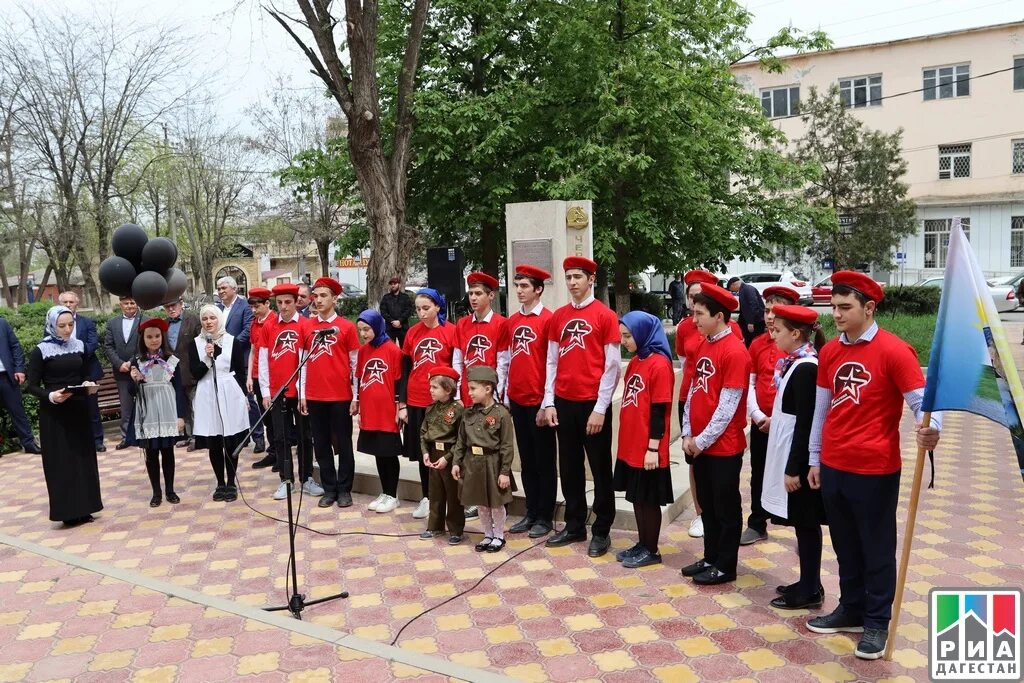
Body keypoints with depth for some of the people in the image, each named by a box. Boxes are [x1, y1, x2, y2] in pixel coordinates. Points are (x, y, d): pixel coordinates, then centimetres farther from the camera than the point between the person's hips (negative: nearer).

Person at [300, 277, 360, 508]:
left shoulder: (347, 327, -3)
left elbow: (355, 364, -1)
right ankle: (329, 489, 20)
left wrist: (355, 397, -4)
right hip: (314, 396, 3)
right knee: (321, 444, 9)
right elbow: (304, 362, 10)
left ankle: (344, 489, 16)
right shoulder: (307, 327, 7)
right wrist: (302, 395, 6)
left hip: (341, 396, -3)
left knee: (343, 444, 5)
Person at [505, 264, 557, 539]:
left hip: (539, 402, -6)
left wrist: (547, 404, -14)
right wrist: (505, 397, 10)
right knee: (526, 459, 14)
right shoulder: (511, 321, 10)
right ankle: (531, 513, 25)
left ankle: (545, 517, 16)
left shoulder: (549, 319, -9)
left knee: (545, 461, 6)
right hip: (517, 401, 6)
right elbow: (507, 360, 13)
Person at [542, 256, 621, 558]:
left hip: (593, 404, -5)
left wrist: (600, 408, -12)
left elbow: (612, 366, -8)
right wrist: (549, 402, 3)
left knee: (600, 469, 6)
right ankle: (574, 526, 25)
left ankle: (602, 531, 17)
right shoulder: (558, 317, 9)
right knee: (569, 468, 12)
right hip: (563, 403, 5)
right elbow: (552, 362, 10)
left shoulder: (605, 315, -6)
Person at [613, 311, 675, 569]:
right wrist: (627, 440, 16)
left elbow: (659, 411, -16)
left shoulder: (659, 364, -15)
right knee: (637, 498, 16)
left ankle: (651, 551, 19)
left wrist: (653, 448, -16)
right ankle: (642, 544, 29)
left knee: (649, 500, 5)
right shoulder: (634, 362, 9)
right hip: (631, 445, 8)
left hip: (648, 449, -8)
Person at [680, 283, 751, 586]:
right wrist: (688, 434, 5)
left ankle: (725, 566, 19)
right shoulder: (703, 345, 9)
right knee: (706, 504, 17)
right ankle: (711, 557, 31)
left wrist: (703, 440, -13)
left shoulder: (734, 351, -17)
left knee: (726, 507, 7)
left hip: (723, 446, -8)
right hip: (698, 444, 8)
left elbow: (727, 407, -18)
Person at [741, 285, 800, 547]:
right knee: (759, 475, 15)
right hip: (760, 423, 4)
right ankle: (757, 525, 29)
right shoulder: (757, 344, 4)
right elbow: (749, 383, 5)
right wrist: (757, 415, -7)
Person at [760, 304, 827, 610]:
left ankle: (810, 591, 13)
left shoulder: (806, 368, -19)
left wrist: (793, 468, -19)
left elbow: (805, 424, -21)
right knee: (802, 523, 16)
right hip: (789, 453, 9)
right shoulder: (797, 363, 9)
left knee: (805, 523, 2)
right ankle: (807, 583, 28)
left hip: (799, 458, -9)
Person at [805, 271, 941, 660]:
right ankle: (851, 610, 34)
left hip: (875, 470, -6)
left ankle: (877, 622, 23)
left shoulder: (894, 350, -13)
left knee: (877, 549, 9)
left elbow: (922, 400, -14)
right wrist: (814, 459, 13)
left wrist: (930, 429, -37)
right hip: (832, 467, 6)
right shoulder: (829, 352, 5)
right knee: (845, 546, 18)